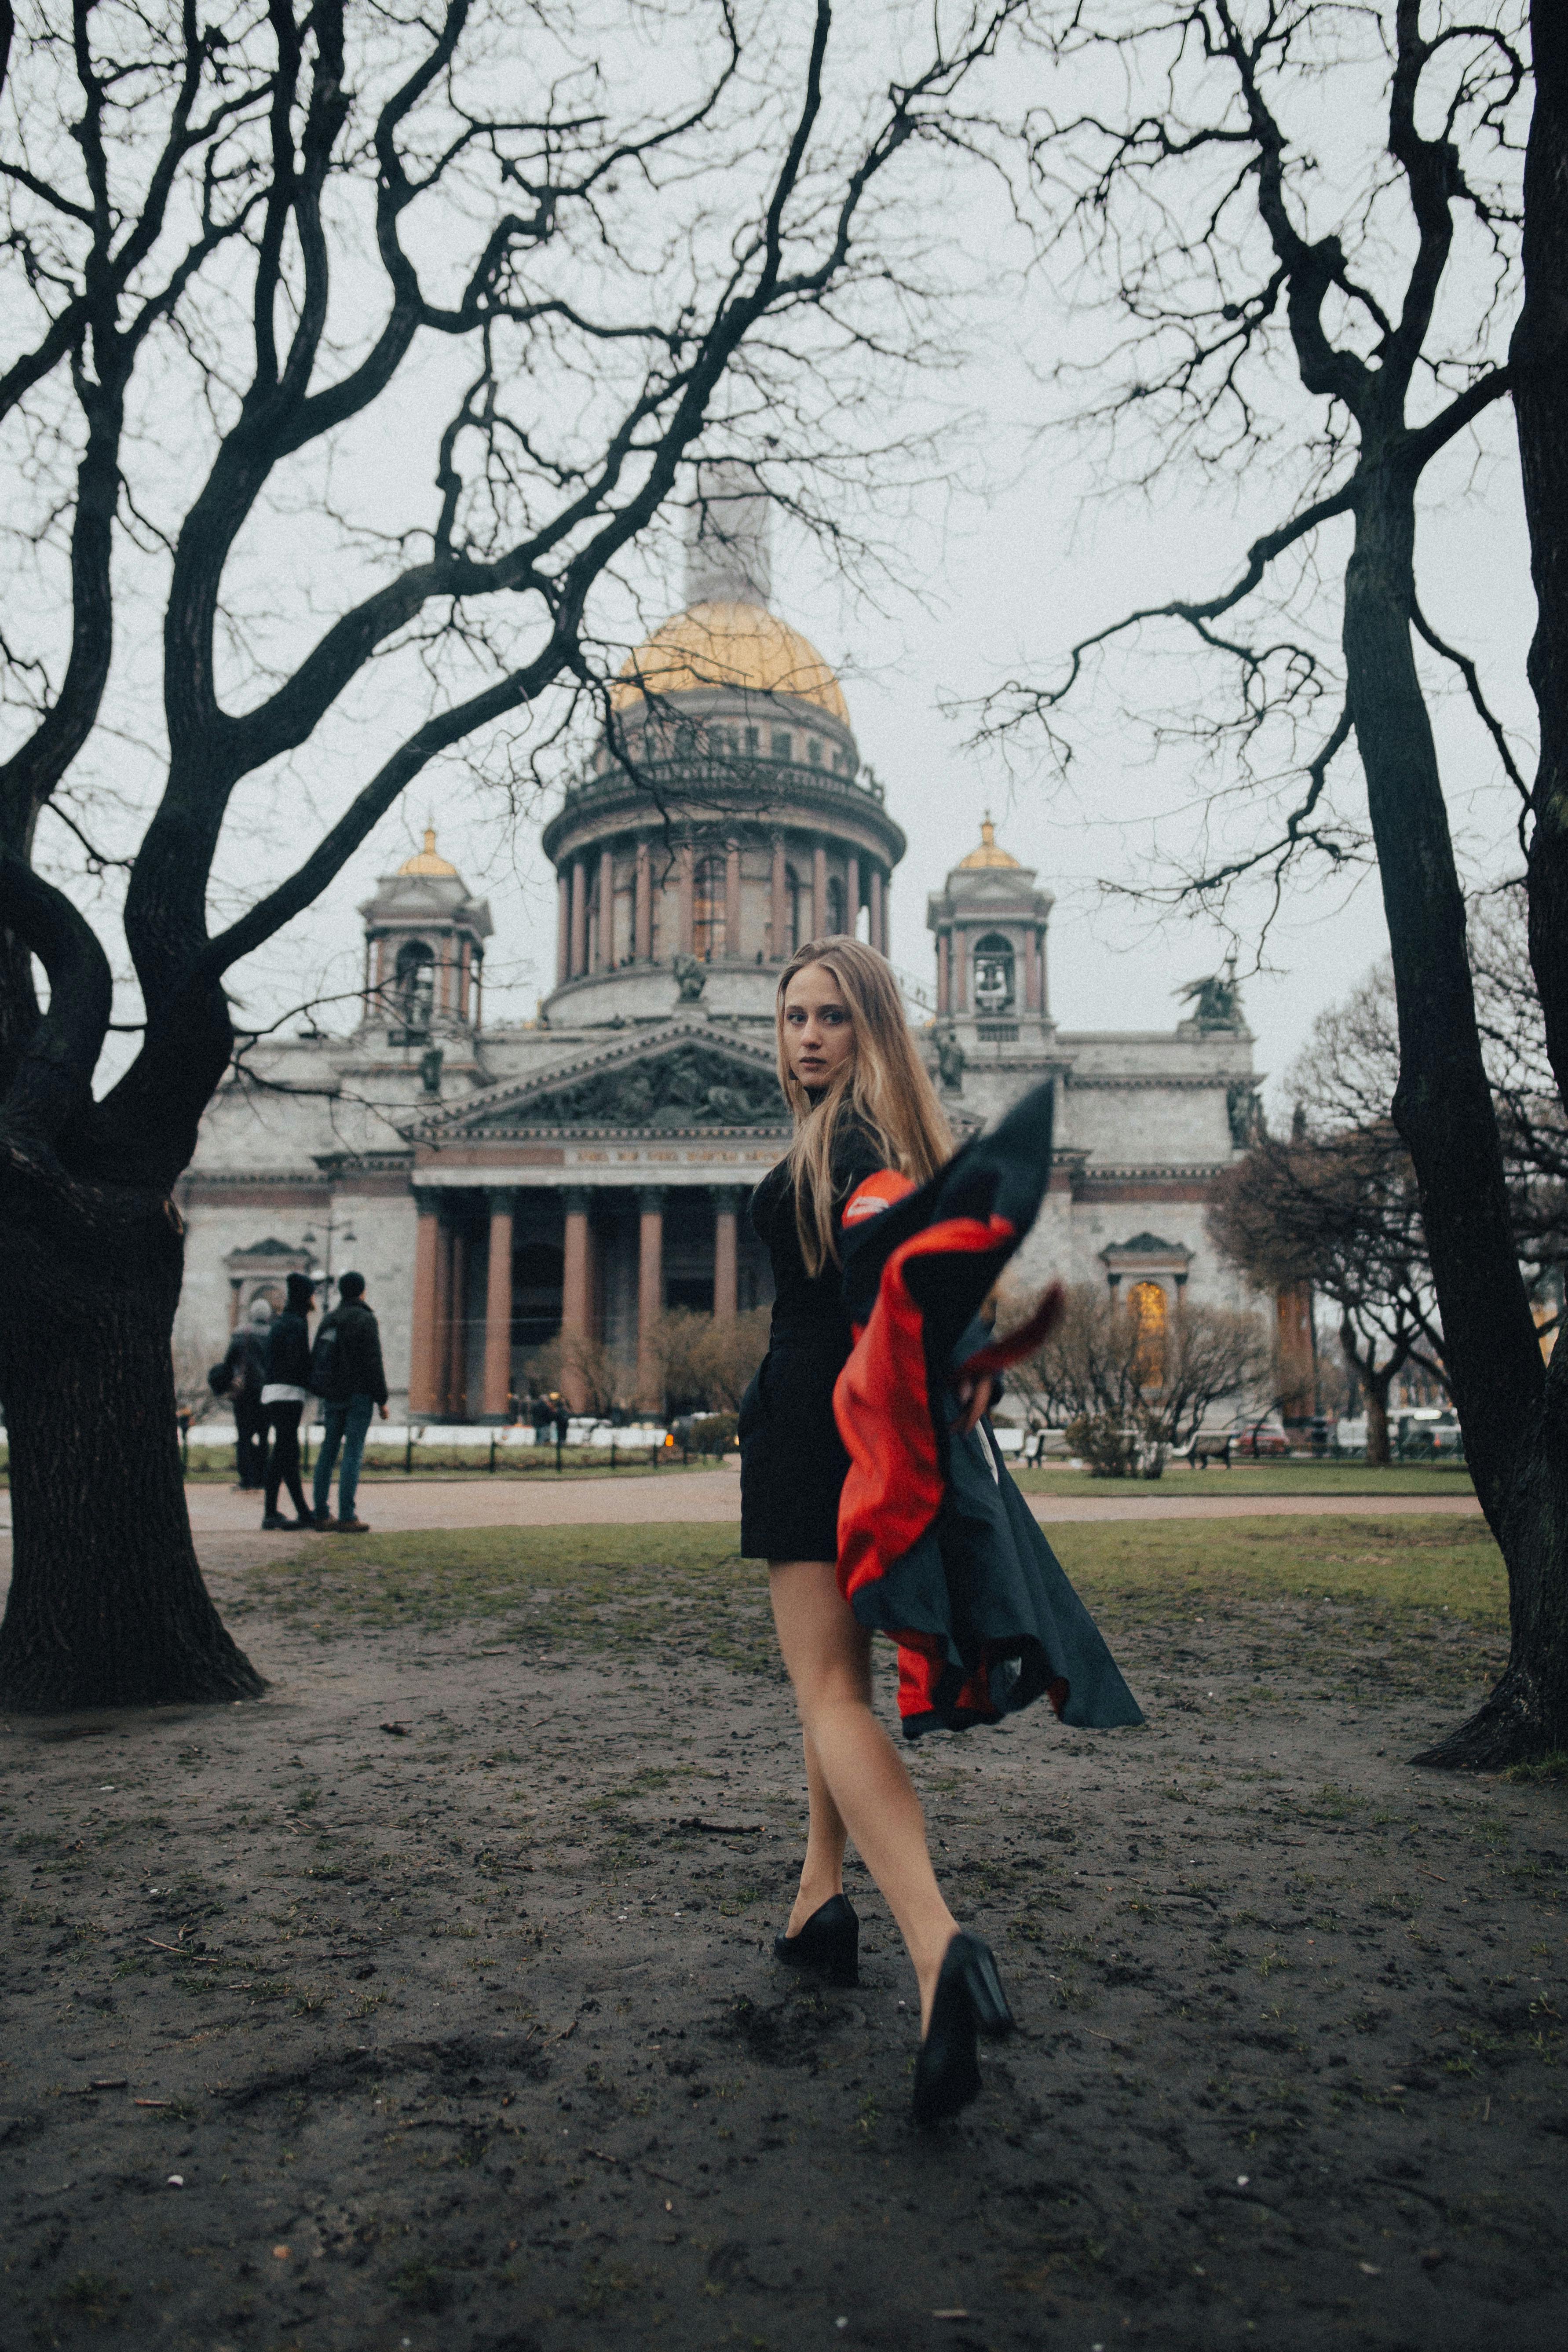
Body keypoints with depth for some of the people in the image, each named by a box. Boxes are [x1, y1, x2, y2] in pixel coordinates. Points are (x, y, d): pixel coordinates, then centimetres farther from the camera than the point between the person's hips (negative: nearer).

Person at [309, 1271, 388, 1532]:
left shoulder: (328, 1320, 13)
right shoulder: (366, 1320, -9)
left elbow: (316, 1359, 16)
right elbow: (373, 1363, -14)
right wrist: (382, 1400, -9)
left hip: (332, 1397, 7)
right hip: (359, 1395, -7)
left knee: (328, 1452, 10)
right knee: (353, 1454, -7)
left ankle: (321, 1513, 12)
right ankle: (346, 1518, -9)